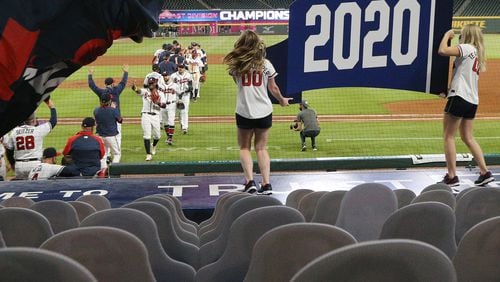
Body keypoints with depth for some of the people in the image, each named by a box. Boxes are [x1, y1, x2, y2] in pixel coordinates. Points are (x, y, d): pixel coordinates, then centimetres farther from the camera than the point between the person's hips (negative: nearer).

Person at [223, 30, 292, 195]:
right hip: (264, 112, 1)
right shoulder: (265, 64, -4)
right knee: (261, 147, 12)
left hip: (244, 112, -1)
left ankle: (250, 182, -2)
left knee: (244, 147, 13)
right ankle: (266, 184, 6)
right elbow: (273, 88, 6)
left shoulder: (236, 65, -6)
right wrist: (282, 100, 22)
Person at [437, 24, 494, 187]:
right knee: (468, 137, 15)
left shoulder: (467, 48, -7)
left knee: (448, 136, -2)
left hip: (459, 96, -9)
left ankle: (451, 177, -3)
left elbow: (442, 51, -21)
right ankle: (485, 172, 12)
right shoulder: (477, 53, 20)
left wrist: (447, 35, -5)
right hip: (472, 100, 9)